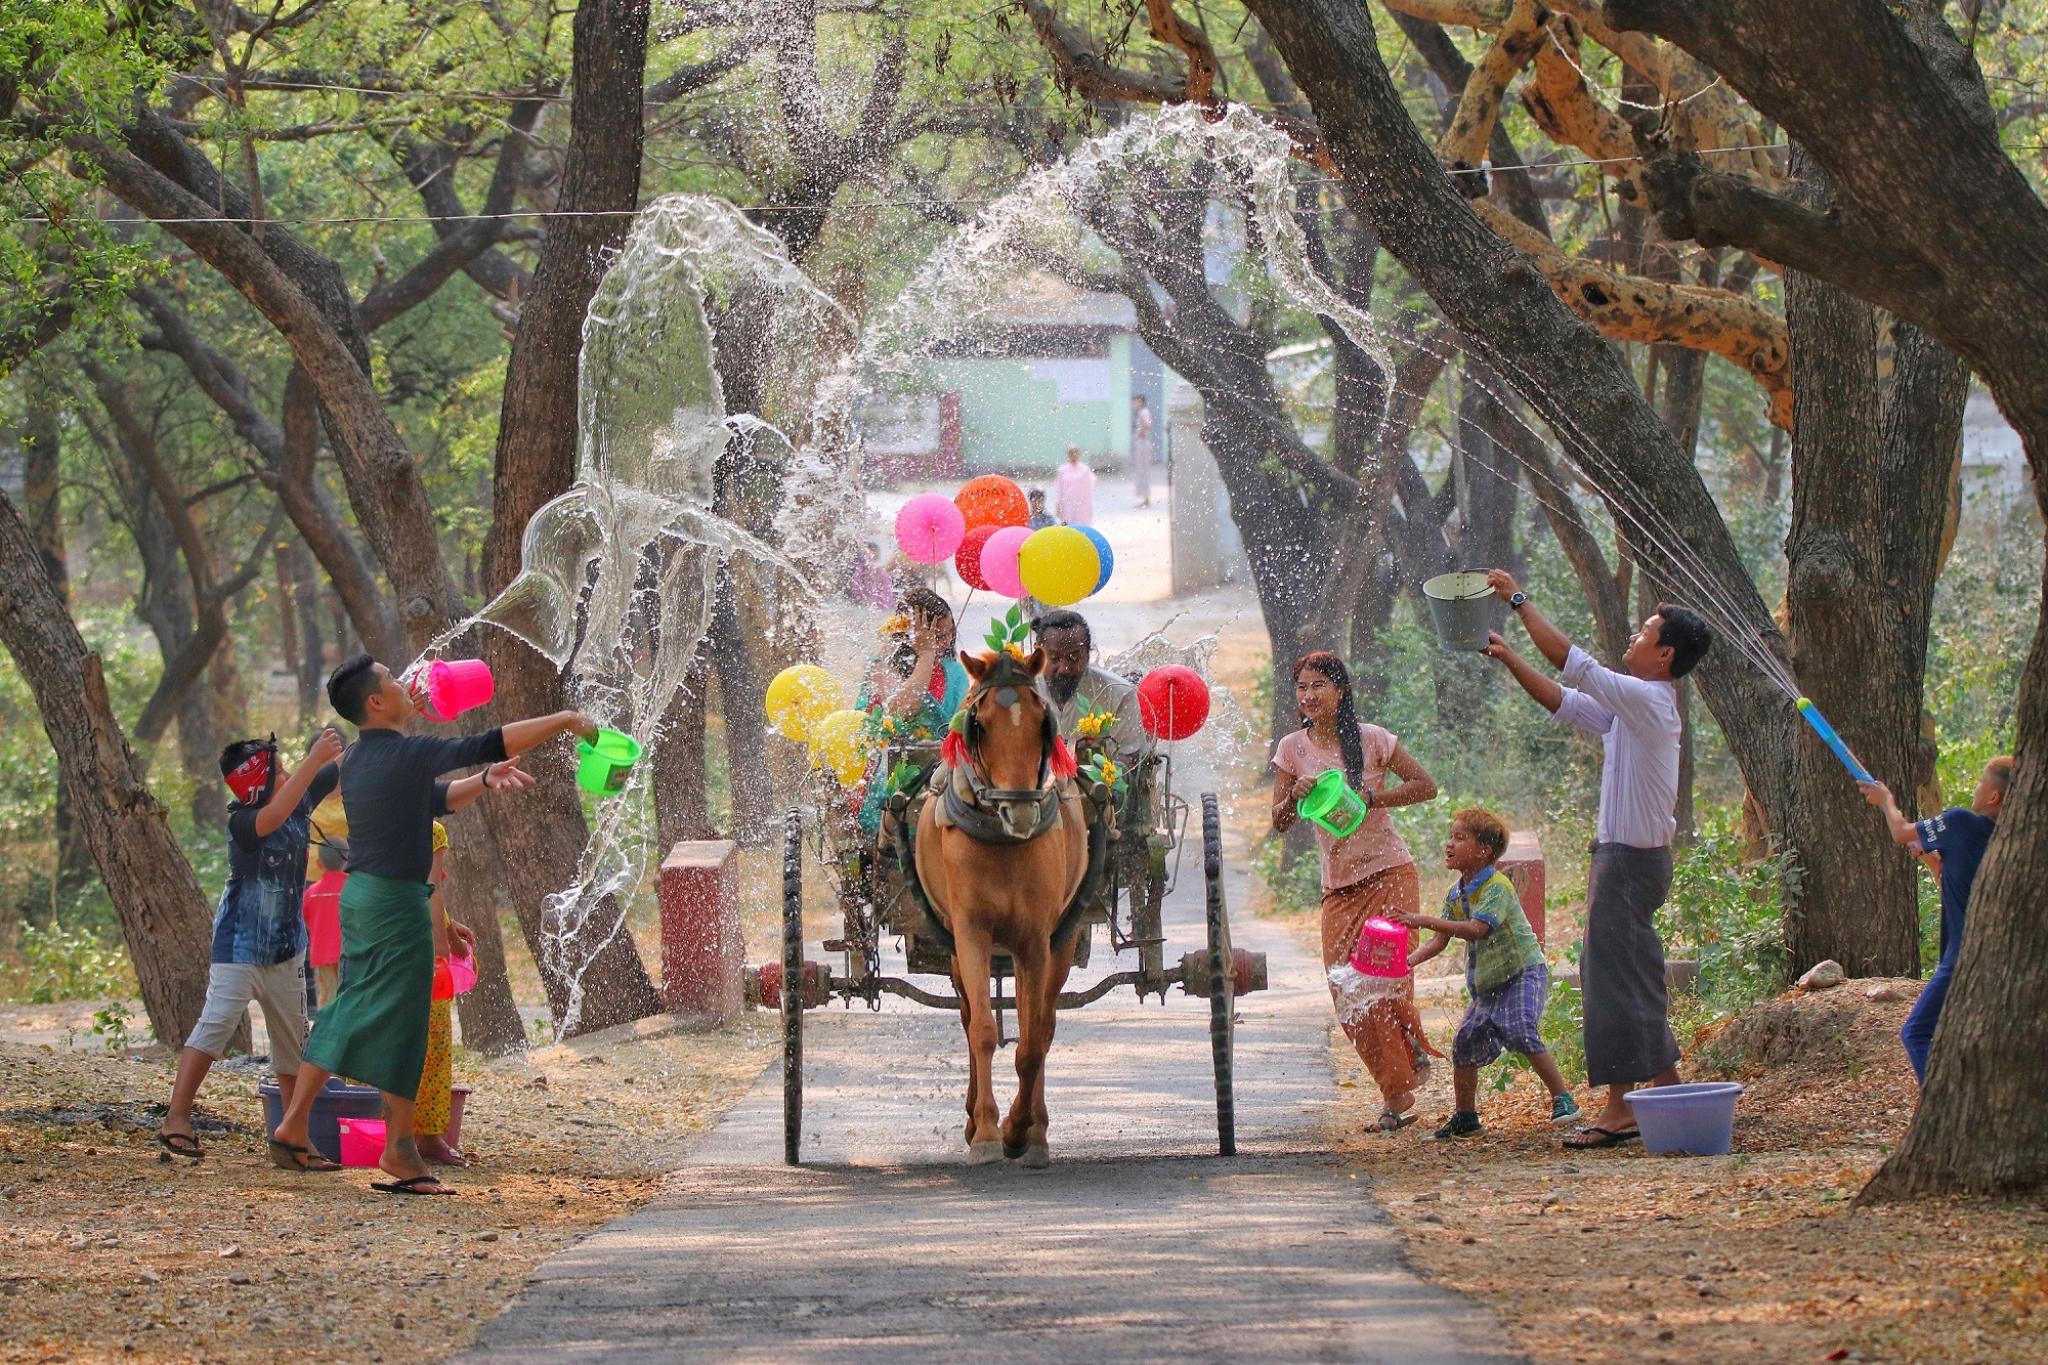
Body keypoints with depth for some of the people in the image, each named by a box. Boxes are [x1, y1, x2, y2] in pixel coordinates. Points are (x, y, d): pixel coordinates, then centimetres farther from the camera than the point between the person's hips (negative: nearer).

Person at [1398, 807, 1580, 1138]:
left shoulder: (1497, 887, -18)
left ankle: (1563, 1099, -16)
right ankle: (1465, 1117, 17)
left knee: (1521, 1033, -25)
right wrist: (1412, 959, -12)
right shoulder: (1456, 895, 8)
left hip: (1523, 973, -8)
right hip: (1486, 984, 8)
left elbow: (1476, 929, -30)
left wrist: (1426, 921, -32)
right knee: (1465, 1042, 4)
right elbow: (1441, 941, 6)